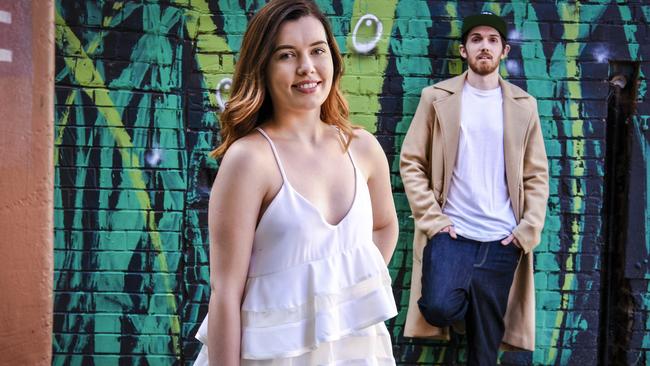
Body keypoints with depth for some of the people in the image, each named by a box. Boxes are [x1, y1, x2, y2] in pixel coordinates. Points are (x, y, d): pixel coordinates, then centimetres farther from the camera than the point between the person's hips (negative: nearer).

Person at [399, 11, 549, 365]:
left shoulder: (523, 105, 8)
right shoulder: (437, 97, 3)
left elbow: (537, 175, 8)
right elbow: (411, 162, 0)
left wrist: (528, 231, -4)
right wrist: (433, 220, -9)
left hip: (502, 241, 2)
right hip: (450, 233, -1)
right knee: (438, 307, -24)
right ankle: (465, 306, 11)